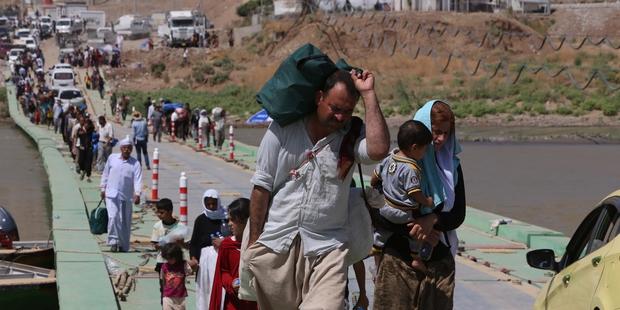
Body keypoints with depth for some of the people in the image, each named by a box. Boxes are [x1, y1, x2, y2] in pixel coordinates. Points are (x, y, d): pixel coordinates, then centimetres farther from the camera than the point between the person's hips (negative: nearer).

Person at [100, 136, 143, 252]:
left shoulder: (135, 163, -2)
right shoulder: (112, 158, 3)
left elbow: (138, 179, -11)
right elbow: (105, 174, 13)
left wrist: (137, 194, -24)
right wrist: (103, 189, 13)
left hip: (126, 197, 0)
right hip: (111, 194, 0)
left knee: (125, 221, 6)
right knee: (113, 217, -16)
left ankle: (123, 245, 16)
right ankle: (113, 242, -12)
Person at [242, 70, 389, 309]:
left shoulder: (352, 136, 0)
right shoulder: (283, 130, 0)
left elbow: (378, 150, -24)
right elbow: (261, 188, 2)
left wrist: (368, 94, -17)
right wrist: (253, 243, 1)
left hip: (326, 247, -1)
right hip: (274, 243, 1)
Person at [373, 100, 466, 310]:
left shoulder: (451, 165, 7)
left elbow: (458, 216, 5)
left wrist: (433, 220, -16)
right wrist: (413, 231, -15)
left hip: (440, 263, 3)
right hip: (400, 260, -3)